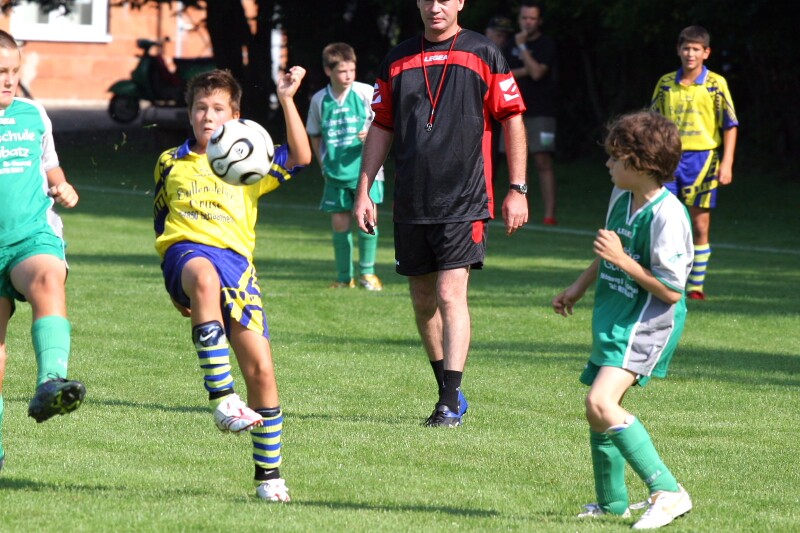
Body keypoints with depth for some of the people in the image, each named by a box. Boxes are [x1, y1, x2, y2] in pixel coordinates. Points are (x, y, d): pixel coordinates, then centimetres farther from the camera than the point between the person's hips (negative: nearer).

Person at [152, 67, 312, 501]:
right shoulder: (170, 163, 21)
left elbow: (299, 158, 2)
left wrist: (287, 100, -3)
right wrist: (178, 283, 21)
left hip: (235, 258, 2)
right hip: (186, 252, -2)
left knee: (261, 369, -7)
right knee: (205, 278, -42)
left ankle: (269, 474, 7)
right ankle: (221, 399, -49)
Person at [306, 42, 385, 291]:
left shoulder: (366, 93, -5)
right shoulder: (319, 100, 2)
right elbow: (314, 135, 16)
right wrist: (323, 162, 7)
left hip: (364, 167, -2)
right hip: (335, 174, 2)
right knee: (340, 223, 3)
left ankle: (367, 272, 6)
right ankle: (344, 277, 16)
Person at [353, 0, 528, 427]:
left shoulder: (483, 55, 0)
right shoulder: (398, 60, 10)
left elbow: (512, 120, 2)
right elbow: (381, 128, 15)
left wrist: (518, 190, -2)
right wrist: (363, 191, 9)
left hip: (464, 201, -5)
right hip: (410, 204, 5)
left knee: (451, 295, -14)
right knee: (422, 301, 9)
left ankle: (451, 403, -13)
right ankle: (449, 393, 23)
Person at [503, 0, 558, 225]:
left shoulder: (546, 45, -1)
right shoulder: (512, 44, 14)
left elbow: (537, 72, -15)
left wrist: (522, 47, -12)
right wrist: (524, 71, -8)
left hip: (540, 112, -5)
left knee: (543, 162, -12)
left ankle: (550, 214, -16)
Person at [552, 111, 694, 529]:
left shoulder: (667, 215, -22)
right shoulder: (621, 196, 5)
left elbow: (671, 291, -21)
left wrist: (621, 260, -21)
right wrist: (578, 289, 29)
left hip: (647, 323, -10)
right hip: (614, 318, 10)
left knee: (601, 403, -25)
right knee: (597, 411, 16)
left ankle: (668, 491, -23)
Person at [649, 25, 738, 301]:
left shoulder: (716, 84, -1)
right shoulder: (666, 83, 7)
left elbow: (730, 126, 0)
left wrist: (726, 164, -8)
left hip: (702, 158, -2)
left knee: (700, 226, 2)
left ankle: (696, 286, 11)